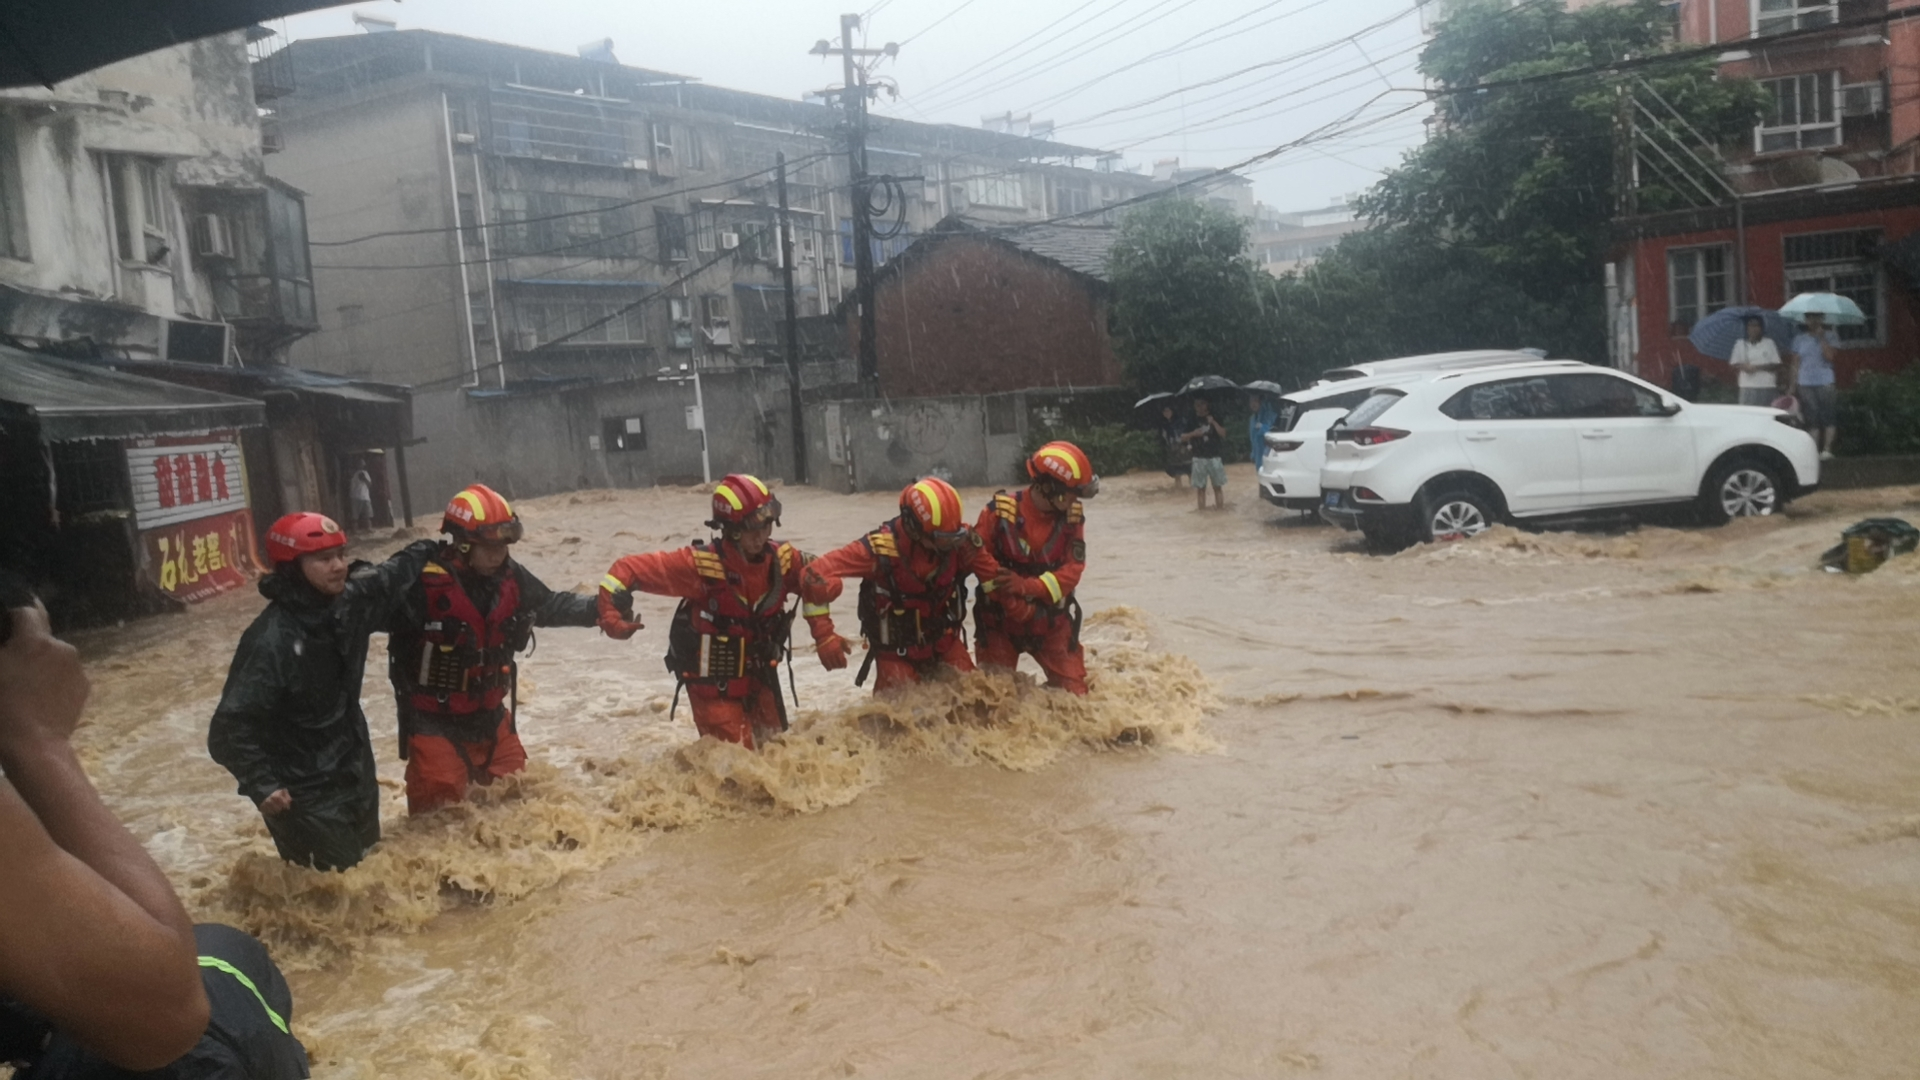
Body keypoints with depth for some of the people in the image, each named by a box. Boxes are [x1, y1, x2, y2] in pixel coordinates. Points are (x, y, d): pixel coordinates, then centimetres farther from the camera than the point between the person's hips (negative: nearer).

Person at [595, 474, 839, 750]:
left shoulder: (781, 558, -10)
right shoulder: (700, 563, -24)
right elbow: (630, 569, -20)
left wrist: (825, 636, 2)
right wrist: (612, 610, -34)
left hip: (760, 678, 6)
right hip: (713, 686, -5)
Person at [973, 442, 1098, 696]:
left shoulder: (1072, 517, -5)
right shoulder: (1000, 512, -15)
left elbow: (1072, 570, -11)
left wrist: (1028, 586, -26)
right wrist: (1012, 603, -21)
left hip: (1051, 620, 3)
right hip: (1001, 620, -2)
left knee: (1074, 692, 2)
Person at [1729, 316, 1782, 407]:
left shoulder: (1769, 343, 7)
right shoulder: (1740, 344, 8)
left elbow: (1776, 365, 2)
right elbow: (1734, 366, 7)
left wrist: (1758, 367, -12)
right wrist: (1742, 366, -15)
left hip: (1767, 387, 0)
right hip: (1748, 388, 0)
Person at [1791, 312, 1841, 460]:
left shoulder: (1831, 336, 4)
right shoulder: (1800, 338, 12)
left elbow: (1830, 355, -12)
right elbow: (1796, 363, 11)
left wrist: (1821, 337, -11)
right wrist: (1793, 385, 6)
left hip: (1825, 383, -2)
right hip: (1805, 384, 2)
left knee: (1828, 417, -5)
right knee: (1812, 419, 1)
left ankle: (1827, 449, -4)